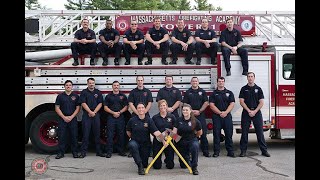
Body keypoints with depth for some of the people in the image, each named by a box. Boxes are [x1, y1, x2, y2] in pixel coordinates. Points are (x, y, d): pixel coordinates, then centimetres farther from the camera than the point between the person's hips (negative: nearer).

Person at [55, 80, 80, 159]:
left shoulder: (76, 96, 7)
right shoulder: (60, 96, 7)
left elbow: (78, 108, 3)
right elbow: (57, 108, 2)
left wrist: (71, 117, -9)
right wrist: (64, 117, -9)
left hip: (73, 119, 0)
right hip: (62, 119, 0)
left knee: (74, 136, 1)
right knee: (61, 136, 0)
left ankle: (75, 152, 9)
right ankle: (61, 152, 7)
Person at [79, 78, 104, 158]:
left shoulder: (98, 92, 11)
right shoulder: (84, 92, 4)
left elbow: (100, 104, 4)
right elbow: (83, 103, -5)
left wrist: (94, 112, -8)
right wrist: (90, 112, -13)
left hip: (96, 115, 2)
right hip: (86, 115, -2)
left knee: (97, 133, 5)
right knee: (85, 134, -2)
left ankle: (98, 151, 13)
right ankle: (83, 151, 2)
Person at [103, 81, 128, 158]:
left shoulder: (123, 96, 11)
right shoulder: (108, 96, 8)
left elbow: (126, 107, 8)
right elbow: (105, 107, 3)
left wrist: (119, 112, -8)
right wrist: (113, 112, -10)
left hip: (120, 117, 1)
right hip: (111, 117, -1)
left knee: (121, 134, 4)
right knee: (110, 135, -4)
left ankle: (121, 151, 14)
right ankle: (109, 151, 1)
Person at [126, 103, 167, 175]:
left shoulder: (149, 120, -9)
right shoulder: (132, 120, -8)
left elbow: (156, 132, -20)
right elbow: (128, 132, 9)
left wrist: (163, 140, -33)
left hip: (145, 144, 1)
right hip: (135, 142, -1)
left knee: (145, 165, 4)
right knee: (132, 145, -38)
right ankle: (140, 166, -22)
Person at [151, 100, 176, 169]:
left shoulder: (172, 117, 3)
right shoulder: (155, 118, 1)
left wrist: (168, 132, -12)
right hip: (158, 141, -1)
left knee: (170, 166, 1)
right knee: (157, 166, -2)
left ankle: (167, 160, 36)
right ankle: (158, 161, 34)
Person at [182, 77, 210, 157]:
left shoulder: (202, 91, 9)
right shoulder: (187, 92, 8)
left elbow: (206, 103, 3)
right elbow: (184, 104, 4)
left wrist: (199, 111, -6)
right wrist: (191, 111, -9)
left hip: (200, 115, 0)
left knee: (203, 133, -1)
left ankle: (205, 151, 4)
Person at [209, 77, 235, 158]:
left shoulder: (229, 93, 11)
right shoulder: (213, 94, 7)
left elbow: (232, 104, 1)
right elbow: (212, 105, -2)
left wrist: (225, 112, -13)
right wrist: (220, 113, -12)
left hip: (227, 116, 1)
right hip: (216, 116, -1)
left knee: (229, 134, 1)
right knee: (216, 134, -1)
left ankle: (230, 151, 7)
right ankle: (216, 151, 6)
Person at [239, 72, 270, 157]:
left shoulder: (258, 89, 6)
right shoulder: (244, 89, 5)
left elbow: (261, 102, 1)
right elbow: (241, 101, -2)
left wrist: (254, 111, -11)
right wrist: (249, 111, -12)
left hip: (257, 112, 0)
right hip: (246, 112, 0)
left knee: (260, 132, 2)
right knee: (244, 132, 2)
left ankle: (264, 150, 9)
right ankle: (243, 150, 9)